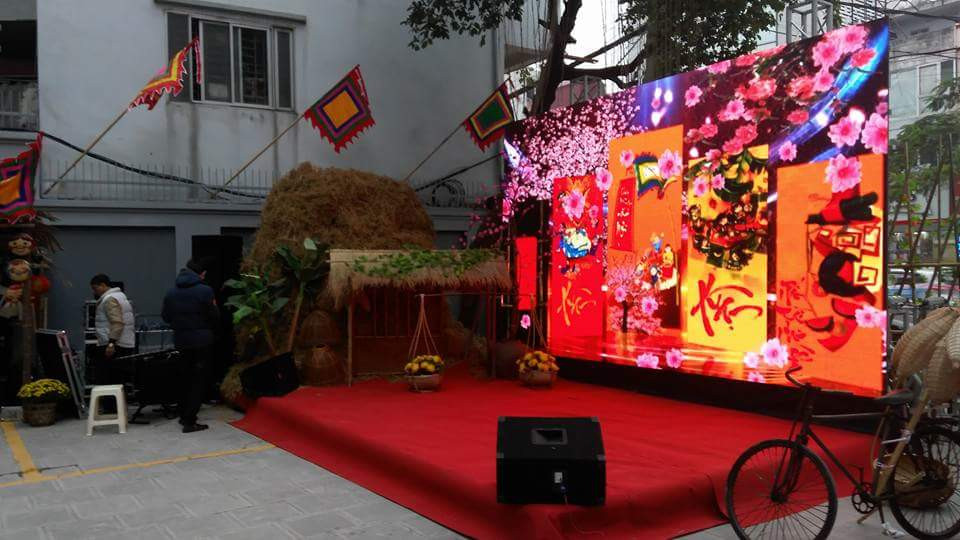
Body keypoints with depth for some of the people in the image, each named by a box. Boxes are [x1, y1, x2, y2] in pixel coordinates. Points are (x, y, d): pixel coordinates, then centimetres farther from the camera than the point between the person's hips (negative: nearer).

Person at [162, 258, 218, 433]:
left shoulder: (171, 293, 3)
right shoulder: (205, 291, -15)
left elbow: (166, 317, 9)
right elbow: (215, 317, -11)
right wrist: (214, 306, 9)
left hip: (181, 341, 5)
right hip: (202, 341, -5)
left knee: (186, 378, 20)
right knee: (198, 381, 2)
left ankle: (184, 415, 29)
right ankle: (189, 422, -1)